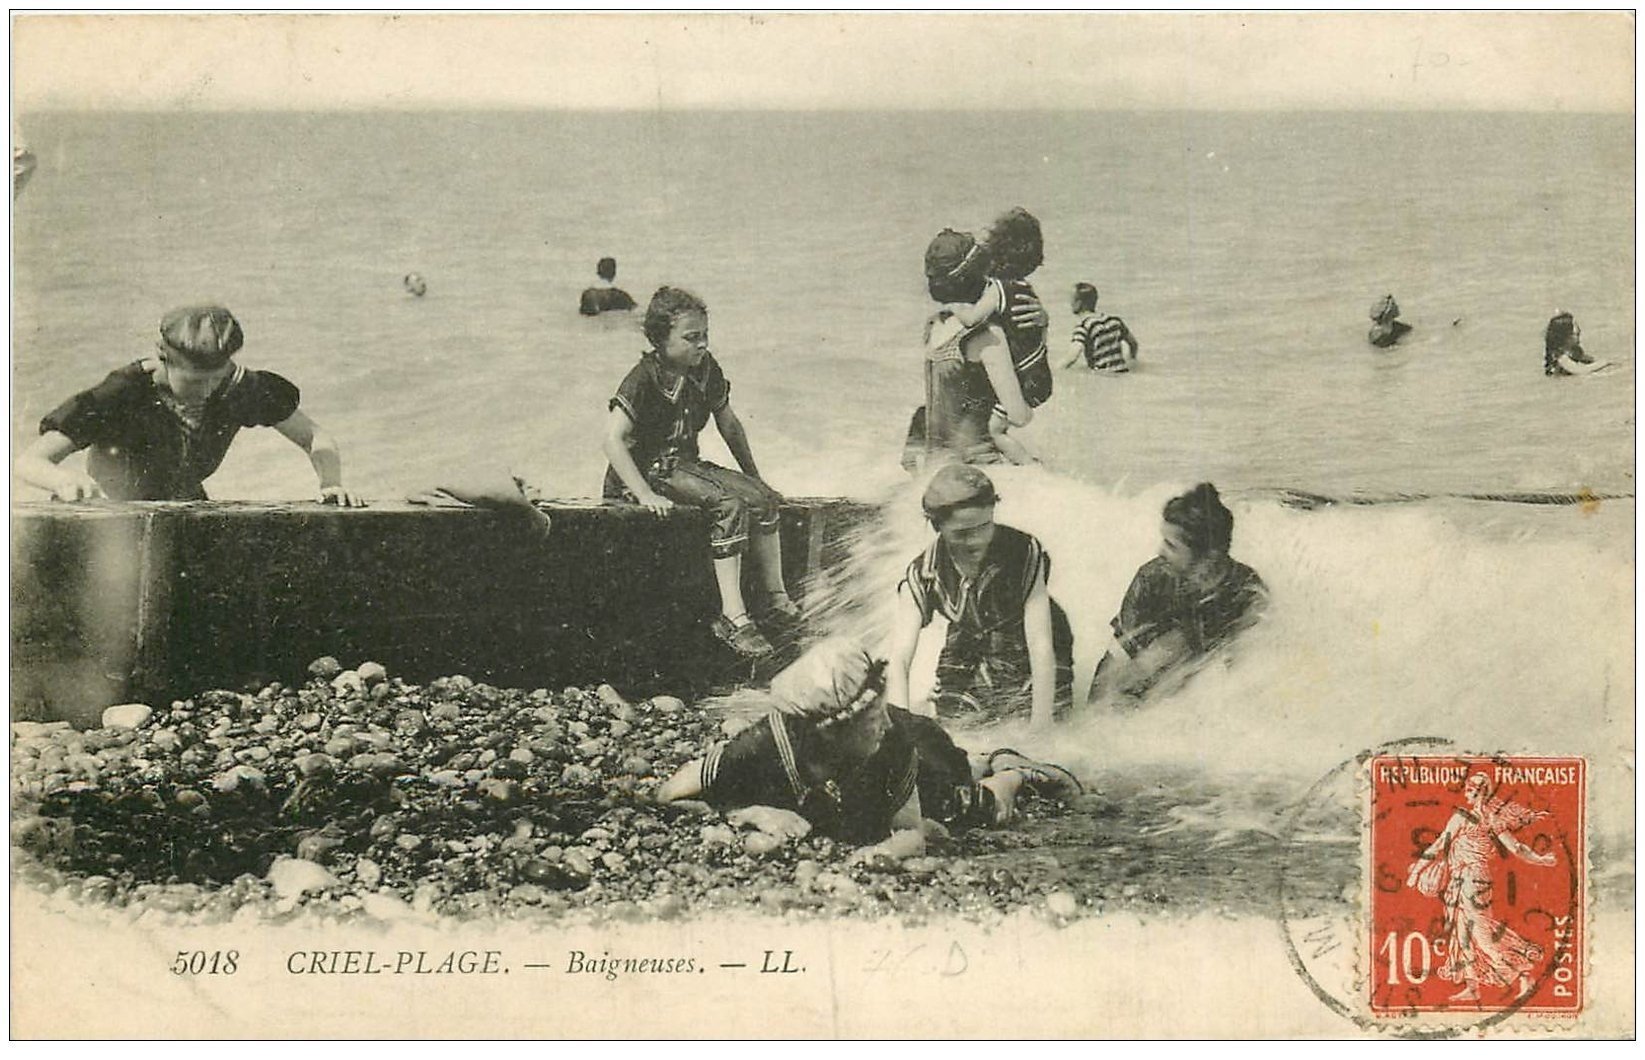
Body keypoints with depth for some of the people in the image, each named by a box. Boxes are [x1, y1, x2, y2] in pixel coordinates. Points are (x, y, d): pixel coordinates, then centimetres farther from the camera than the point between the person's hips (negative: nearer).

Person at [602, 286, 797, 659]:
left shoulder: (706, 369, 4)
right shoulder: (644, 380, -17)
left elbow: (729, 424, 17)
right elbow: (613, 439, -24)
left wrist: (754, 477, 14)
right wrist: (645, 495, -29)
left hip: (686, 463, 7)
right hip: (649, 469, -7)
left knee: (764, 499, -14)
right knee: (731, 505, -29)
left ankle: (775, 598, -7)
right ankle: (733, 617, -32)